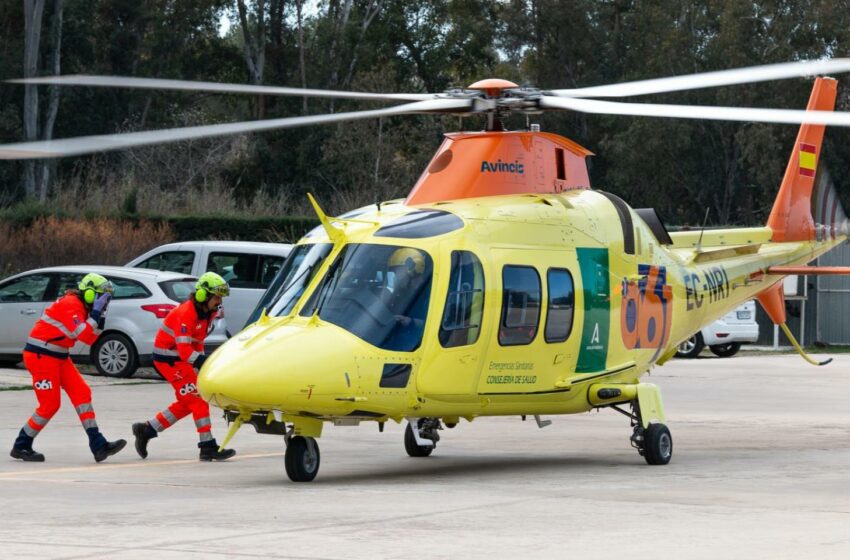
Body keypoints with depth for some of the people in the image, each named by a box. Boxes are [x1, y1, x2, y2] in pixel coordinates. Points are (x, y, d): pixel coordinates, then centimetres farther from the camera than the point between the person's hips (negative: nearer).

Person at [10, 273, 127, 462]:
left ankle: (98, 445, -6)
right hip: (40, 356, -10)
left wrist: (100, 316, 3)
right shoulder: (71, 304, -17)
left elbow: (91, 338, 14)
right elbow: (84, 336, -25)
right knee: (50, 405, -8)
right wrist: (95, 313, -21)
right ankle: (21, 447, 7)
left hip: (58, 357, 10)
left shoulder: (81, 307, 13)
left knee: (82, 393, -2)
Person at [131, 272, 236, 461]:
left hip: (181, 358, 10)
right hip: (168, 358, -10)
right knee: (197, 399, -13)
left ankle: (146, 430, 22)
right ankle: (208, 448, -13)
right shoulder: (186, 313, -25)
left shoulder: (207, 313, 4)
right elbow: (184, 349, -32)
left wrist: (202, 361, 9)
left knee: (188, 403, 13)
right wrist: (203, 363, -40)